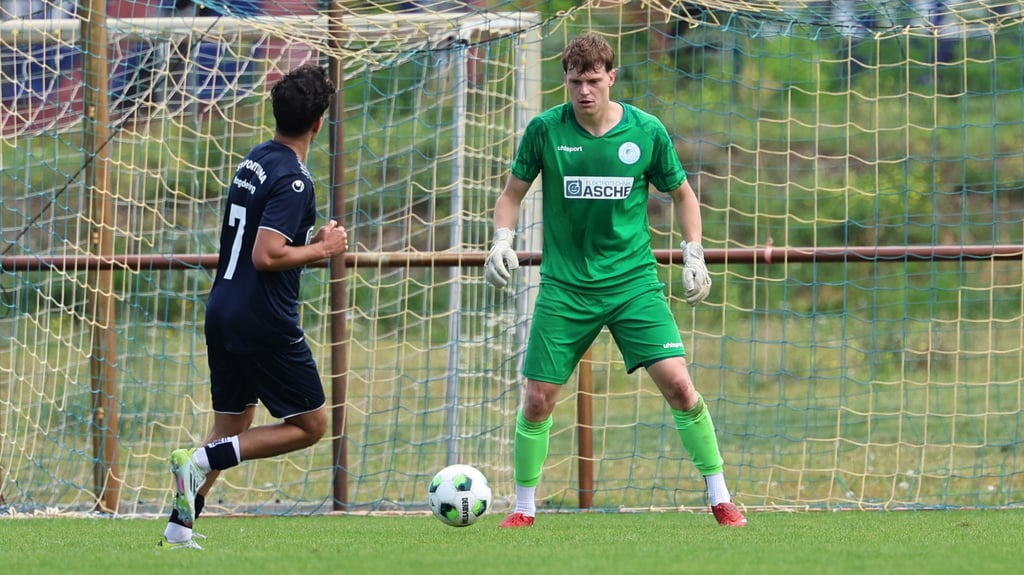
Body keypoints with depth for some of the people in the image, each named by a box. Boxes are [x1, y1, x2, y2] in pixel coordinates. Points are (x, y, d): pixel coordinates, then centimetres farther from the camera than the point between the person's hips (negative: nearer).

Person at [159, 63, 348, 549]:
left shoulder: (253, 161, 11)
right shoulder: (292, 180, -16)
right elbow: (266, 256, -24)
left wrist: (309, 243, 17)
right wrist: (322, 249, -10)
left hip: (223, 312, 9)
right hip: (265, 322, -9)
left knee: (232, 427, 17)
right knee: (310, 424, 4)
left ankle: (178, 528, 10)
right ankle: (201, 461, -10)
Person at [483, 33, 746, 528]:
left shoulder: (646, 132, -4)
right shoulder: (545, 130, -5)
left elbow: (682, 194, 11)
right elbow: (512, 193, 8)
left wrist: (694, 256, 2)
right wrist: (502, 241, -9)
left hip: (634, 282, 0)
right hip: (565, 286, 0)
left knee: (678, 384, -13)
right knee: (538, 399, -2)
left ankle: (720, 499, -1)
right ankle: (524, 508, 17)